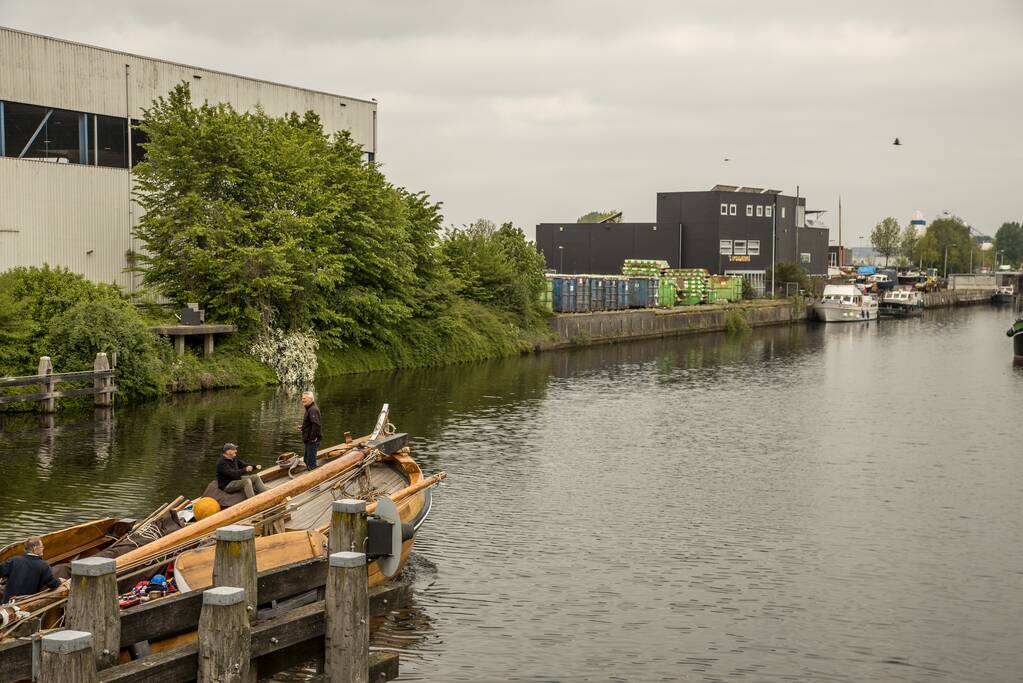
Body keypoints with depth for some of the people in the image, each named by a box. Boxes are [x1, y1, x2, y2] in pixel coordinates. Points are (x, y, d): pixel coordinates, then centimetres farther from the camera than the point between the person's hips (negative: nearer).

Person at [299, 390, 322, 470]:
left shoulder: (313, 410, -20)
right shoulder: (309, 409, 14)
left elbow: (316, 424, -30)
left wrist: (312, 437, -27)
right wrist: (302, 428, 15)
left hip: (312, 440, -11)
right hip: (309, 440, 11)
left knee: (311, 461, -6)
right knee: (306, 459, 20)